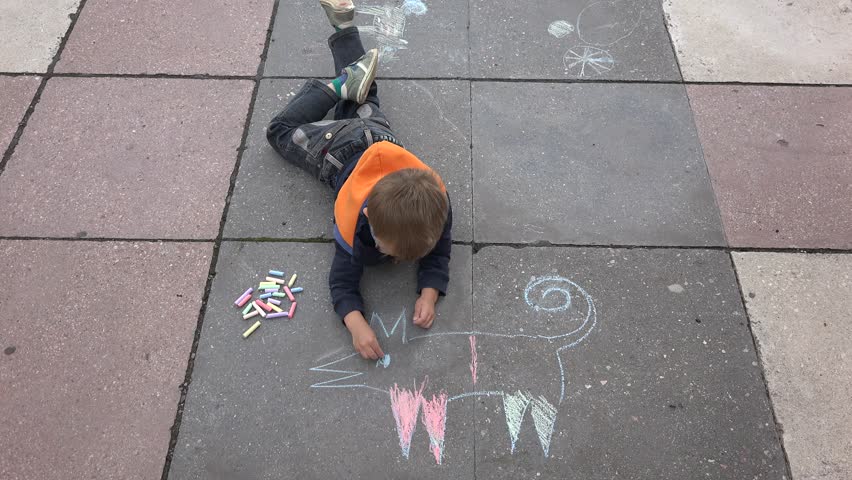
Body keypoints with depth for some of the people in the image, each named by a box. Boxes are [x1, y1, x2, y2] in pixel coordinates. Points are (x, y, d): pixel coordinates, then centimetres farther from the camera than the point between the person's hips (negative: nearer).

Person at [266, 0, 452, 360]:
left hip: (377, 136, 3)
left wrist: (428, 294, -39)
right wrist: (357, 325, -50)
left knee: (362, 103, 34)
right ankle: (341, 86, 26)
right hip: (337, 151, -2)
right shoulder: (354, 228, -42)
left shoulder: (437, 204, -39)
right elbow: (342, 283, -31)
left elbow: (438, 254, -22)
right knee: (282, 131, 26)